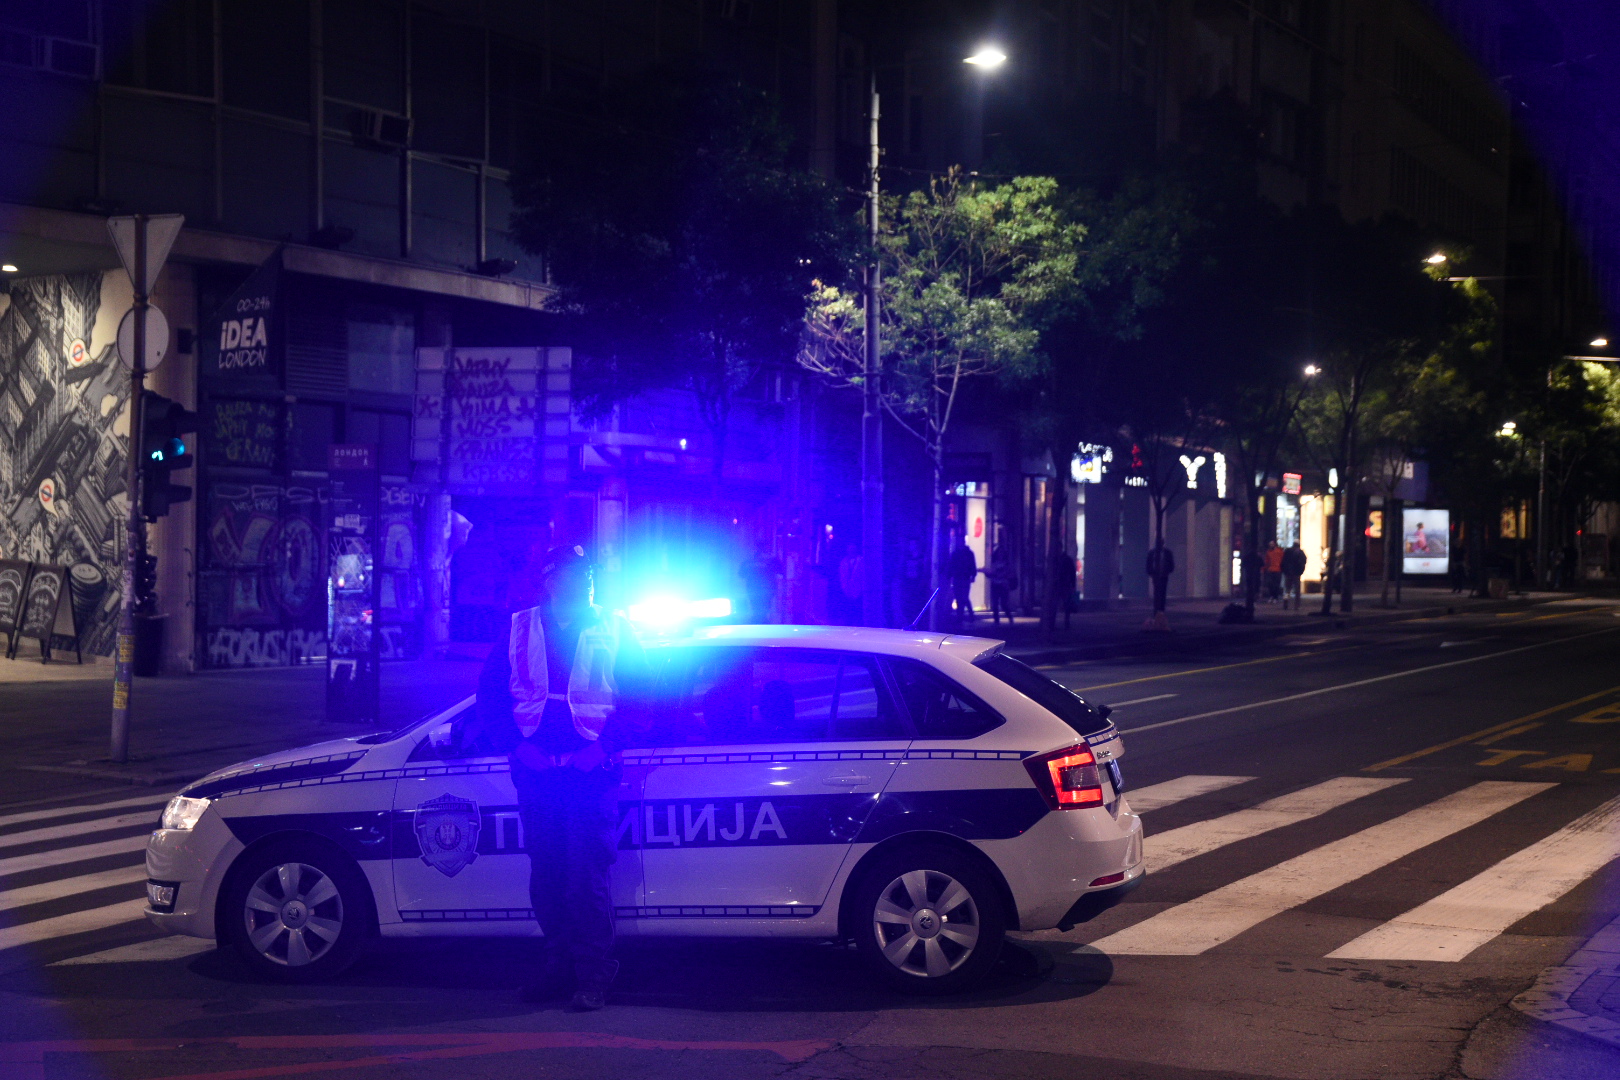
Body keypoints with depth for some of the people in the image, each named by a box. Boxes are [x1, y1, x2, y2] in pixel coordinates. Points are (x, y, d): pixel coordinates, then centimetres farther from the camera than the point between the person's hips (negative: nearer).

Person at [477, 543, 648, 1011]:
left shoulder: (614, 632, 7)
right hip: (536, 769, 3)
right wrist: (518, 744, -4)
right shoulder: (518, 630, 10)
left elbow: (638, 698, 3)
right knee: (546, 875, 7)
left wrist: (604, 746, -10)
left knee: (588, 875, -7)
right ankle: (557, 968, 17)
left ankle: (593, 977, -2)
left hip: (591, 768, -2)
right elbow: (490, 693, 9)